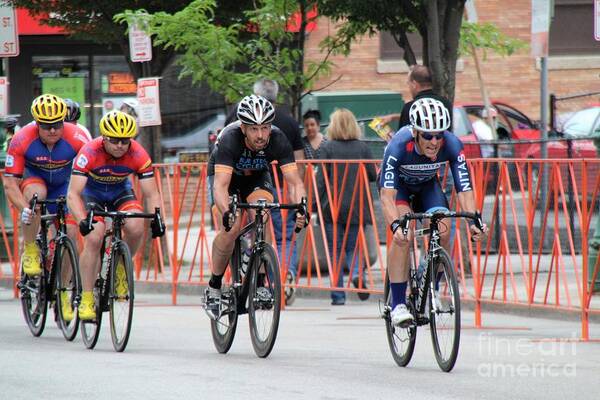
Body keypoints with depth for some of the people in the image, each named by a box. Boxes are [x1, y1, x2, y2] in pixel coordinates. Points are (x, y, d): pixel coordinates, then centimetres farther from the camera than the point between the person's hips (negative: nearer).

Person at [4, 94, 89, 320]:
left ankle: (62, 292, 7)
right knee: (36, 193, -37)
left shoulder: (75, 139, -27)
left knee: (70, 233, -11)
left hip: (64, 186, 2)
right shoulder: (22, 141, -29)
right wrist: (24, 209, -43)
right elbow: (10, 183, -28)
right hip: (33, 179, -2)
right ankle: (30, 251, -19)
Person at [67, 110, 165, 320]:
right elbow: (73, 194, -37)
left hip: (120, 192, 2)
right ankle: (87, 299, -15)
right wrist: (82, 221, -52)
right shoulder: (89, 153, -33)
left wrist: (157, 218, -40)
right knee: (94, 238, -24)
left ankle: (121, 267, 2)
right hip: (92, 192, -2)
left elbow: (151, 194, -22)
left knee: (136, 228, -26)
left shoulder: (138, 155, -26)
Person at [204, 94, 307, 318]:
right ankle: (213, 289, -8)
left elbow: (294, 181, -34)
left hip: (257, 176, 2)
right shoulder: (230, 139, -38)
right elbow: (221, 184, -47)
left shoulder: (278, 140, -31)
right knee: (231, 228, -25)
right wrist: (226, 213, -65)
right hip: (226, 175, -2)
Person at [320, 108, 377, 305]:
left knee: (336, 250, 6)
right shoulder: (362, 148, 0)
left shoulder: (327, 148, -5)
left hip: (333, 206, -2)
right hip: (357, 207, 2)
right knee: (352, 247, 14)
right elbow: (373, 175, 3)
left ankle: (338, 295, 3)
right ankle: (357, 273, -16)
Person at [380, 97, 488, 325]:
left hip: (427, 185, 3)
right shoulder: (399, 146, -38)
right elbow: (387, 193, -44)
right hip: (399, 185, -3)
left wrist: (473, 221, -49)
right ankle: (398, 304, -20)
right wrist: (395, 225, -60)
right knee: (404, 235, -26)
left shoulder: (452, 146, -31)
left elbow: (464, 189, -32)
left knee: (443, 231, -21)